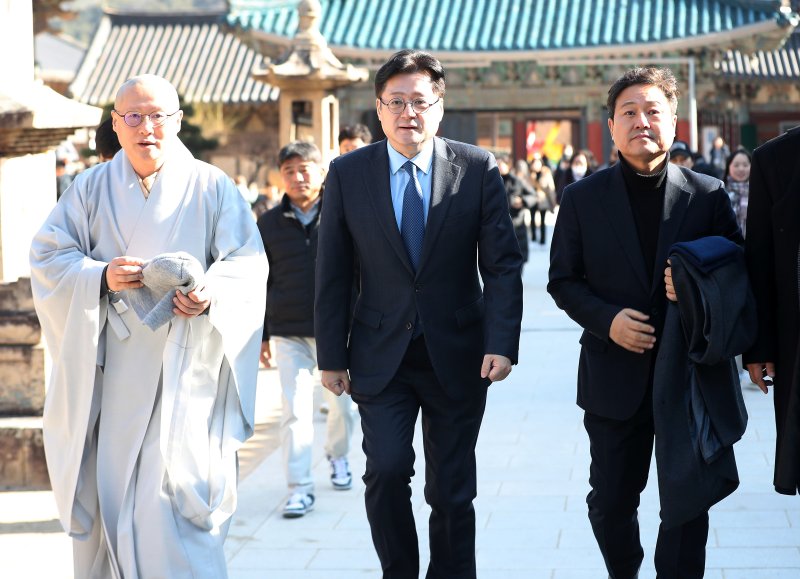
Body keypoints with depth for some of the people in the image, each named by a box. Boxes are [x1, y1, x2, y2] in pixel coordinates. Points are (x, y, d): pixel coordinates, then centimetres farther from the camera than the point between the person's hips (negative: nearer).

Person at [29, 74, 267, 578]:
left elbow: (249, 263, 0)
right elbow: (48, 257, 5)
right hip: (109, 372, 2)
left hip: (184, 364, -2)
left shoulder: (212, 188, 5)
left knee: (179, 486, -10)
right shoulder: (90, 190, 9)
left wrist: (212, 292, -20)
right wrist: (100, 276, -14)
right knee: (106, 489, 4)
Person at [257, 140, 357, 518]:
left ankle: (338, 457, 39)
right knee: (295, 410, -5)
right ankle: (300, 489, 0)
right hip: (289, 333, 1)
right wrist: (262, 335, 9)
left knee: (342, 405, 11)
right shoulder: (270, 223, 4)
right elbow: (261, 281, 10)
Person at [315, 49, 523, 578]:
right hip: (381, 356, 0)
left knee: (452, 490, 7)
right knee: (386, 472, -12)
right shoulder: (347, 174, 0)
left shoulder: (478, 169, -2)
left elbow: (502, 265, -3)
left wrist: (501, 343, -13)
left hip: (456, 356, 0)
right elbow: (332, 274, 3)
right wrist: (331, 356, 1)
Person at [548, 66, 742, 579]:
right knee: (610, 502, 12)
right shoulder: (583, 198, 1)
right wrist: (606, 320, -14)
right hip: (614, 377, 1)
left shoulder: (709, 195, -1)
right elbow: (563, 280, 3)